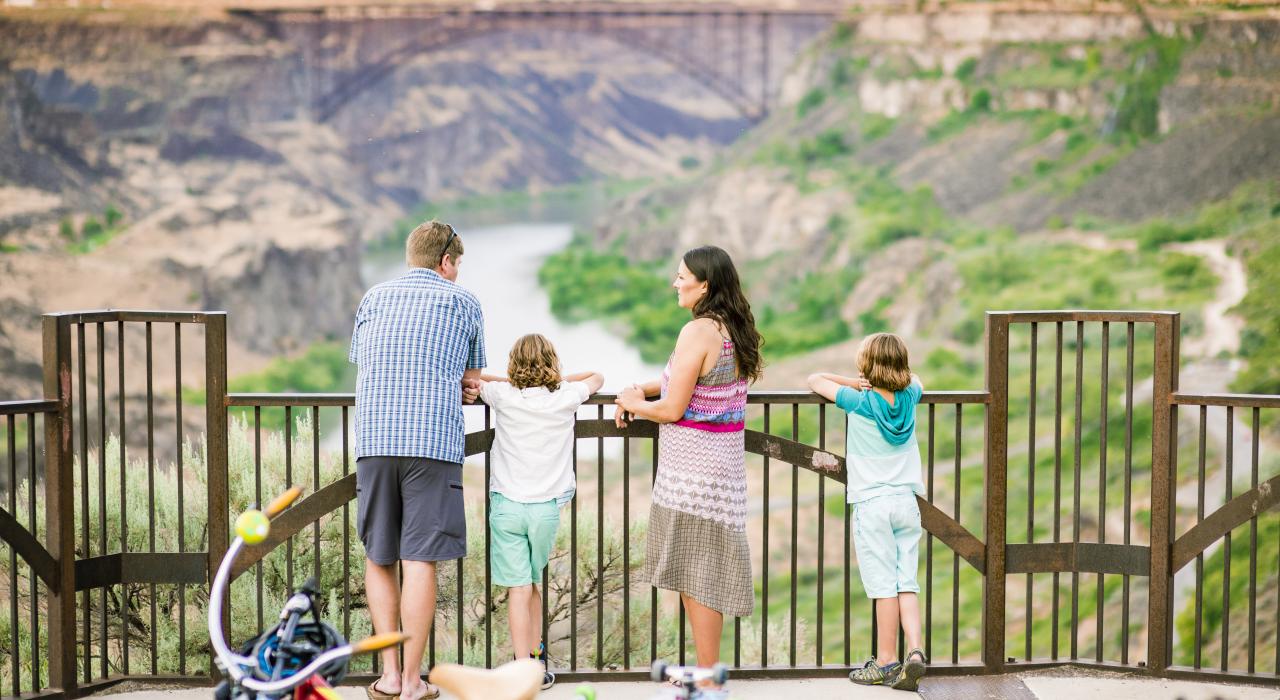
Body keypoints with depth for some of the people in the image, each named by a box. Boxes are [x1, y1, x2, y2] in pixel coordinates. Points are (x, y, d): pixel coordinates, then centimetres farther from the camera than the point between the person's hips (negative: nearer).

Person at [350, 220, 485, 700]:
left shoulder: (373, 299, 17)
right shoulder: (463, 303, 9)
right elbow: (473, 381, 19)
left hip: (374, 440, 3)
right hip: (434, 441, -3)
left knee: (378, 558, 12)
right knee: (419, 561, -3)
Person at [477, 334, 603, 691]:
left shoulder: (503, 396, -3)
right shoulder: (566, 398, 0)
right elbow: (596, 377, 20)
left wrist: (510, 381, 21)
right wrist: (556, 381, 24)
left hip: (507, 504, -2)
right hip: (546, 506, 2)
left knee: (519, 588, -5)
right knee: (531, 581, 19)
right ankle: (535, 655, 27)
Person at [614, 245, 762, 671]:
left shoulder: (698, 332, -18)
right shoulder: (735, 330, 9)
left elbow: (672, 409, -18)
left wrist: (634, 404, 1)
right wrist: (642, 390, 10)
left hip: (693, 467, -9)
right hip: (723, 458, 9)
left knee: (696, 575, -1)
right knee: (701, 572, 15)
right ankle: (707, 670, 22)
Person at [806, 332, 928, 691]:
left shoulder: (859, 402, -9)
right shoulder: (908, 397, 3)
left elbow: (815, 380, 3)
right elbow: (916, 380, 28)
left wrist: (855, 383, 8)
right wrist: (889, 380, 25)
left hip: (871, 503, -4)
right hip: (907, 501, 4)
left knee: (884, 586, -2)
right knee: (907, 584, 5)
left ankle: (886, 661, 3)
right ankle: (915, 652, -9)